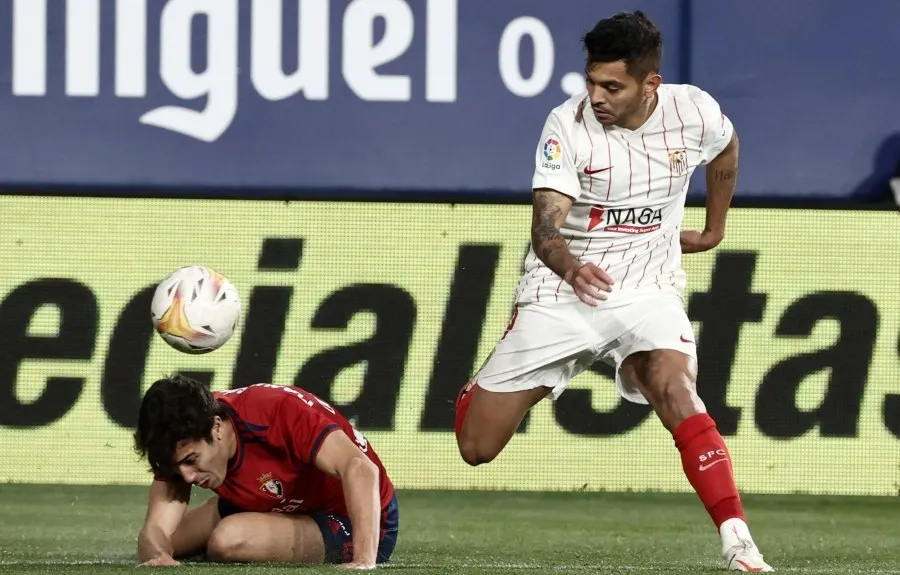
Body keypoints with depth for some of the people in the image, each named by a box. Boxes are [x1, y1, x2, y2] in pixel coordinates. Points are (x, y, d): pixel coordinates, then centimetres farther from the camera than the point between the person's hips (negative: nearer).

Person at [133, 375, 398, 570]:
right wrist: (158, 556, -45)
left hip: (352, 525, -7)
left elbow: (360, 469, -45)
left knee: (228, 540, -29)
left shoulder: (277, 412, -34)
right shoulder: (184, 445, -15)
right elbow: (156, 530, -20)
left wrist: (364, 562, -55)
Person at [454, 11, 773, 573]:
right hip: (560, 292, 0)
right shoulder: (568, 124, -16)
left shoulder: (692, 111, -8)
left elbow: (726, 149, 18)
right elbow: (546, 226, -25)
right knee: (475, 446, 0)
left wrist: (713, 229, 24)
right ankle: (486, 388, 39)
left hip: (647, 289, 0)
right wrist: (571, 268, -47)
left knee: (674, 389, -32)